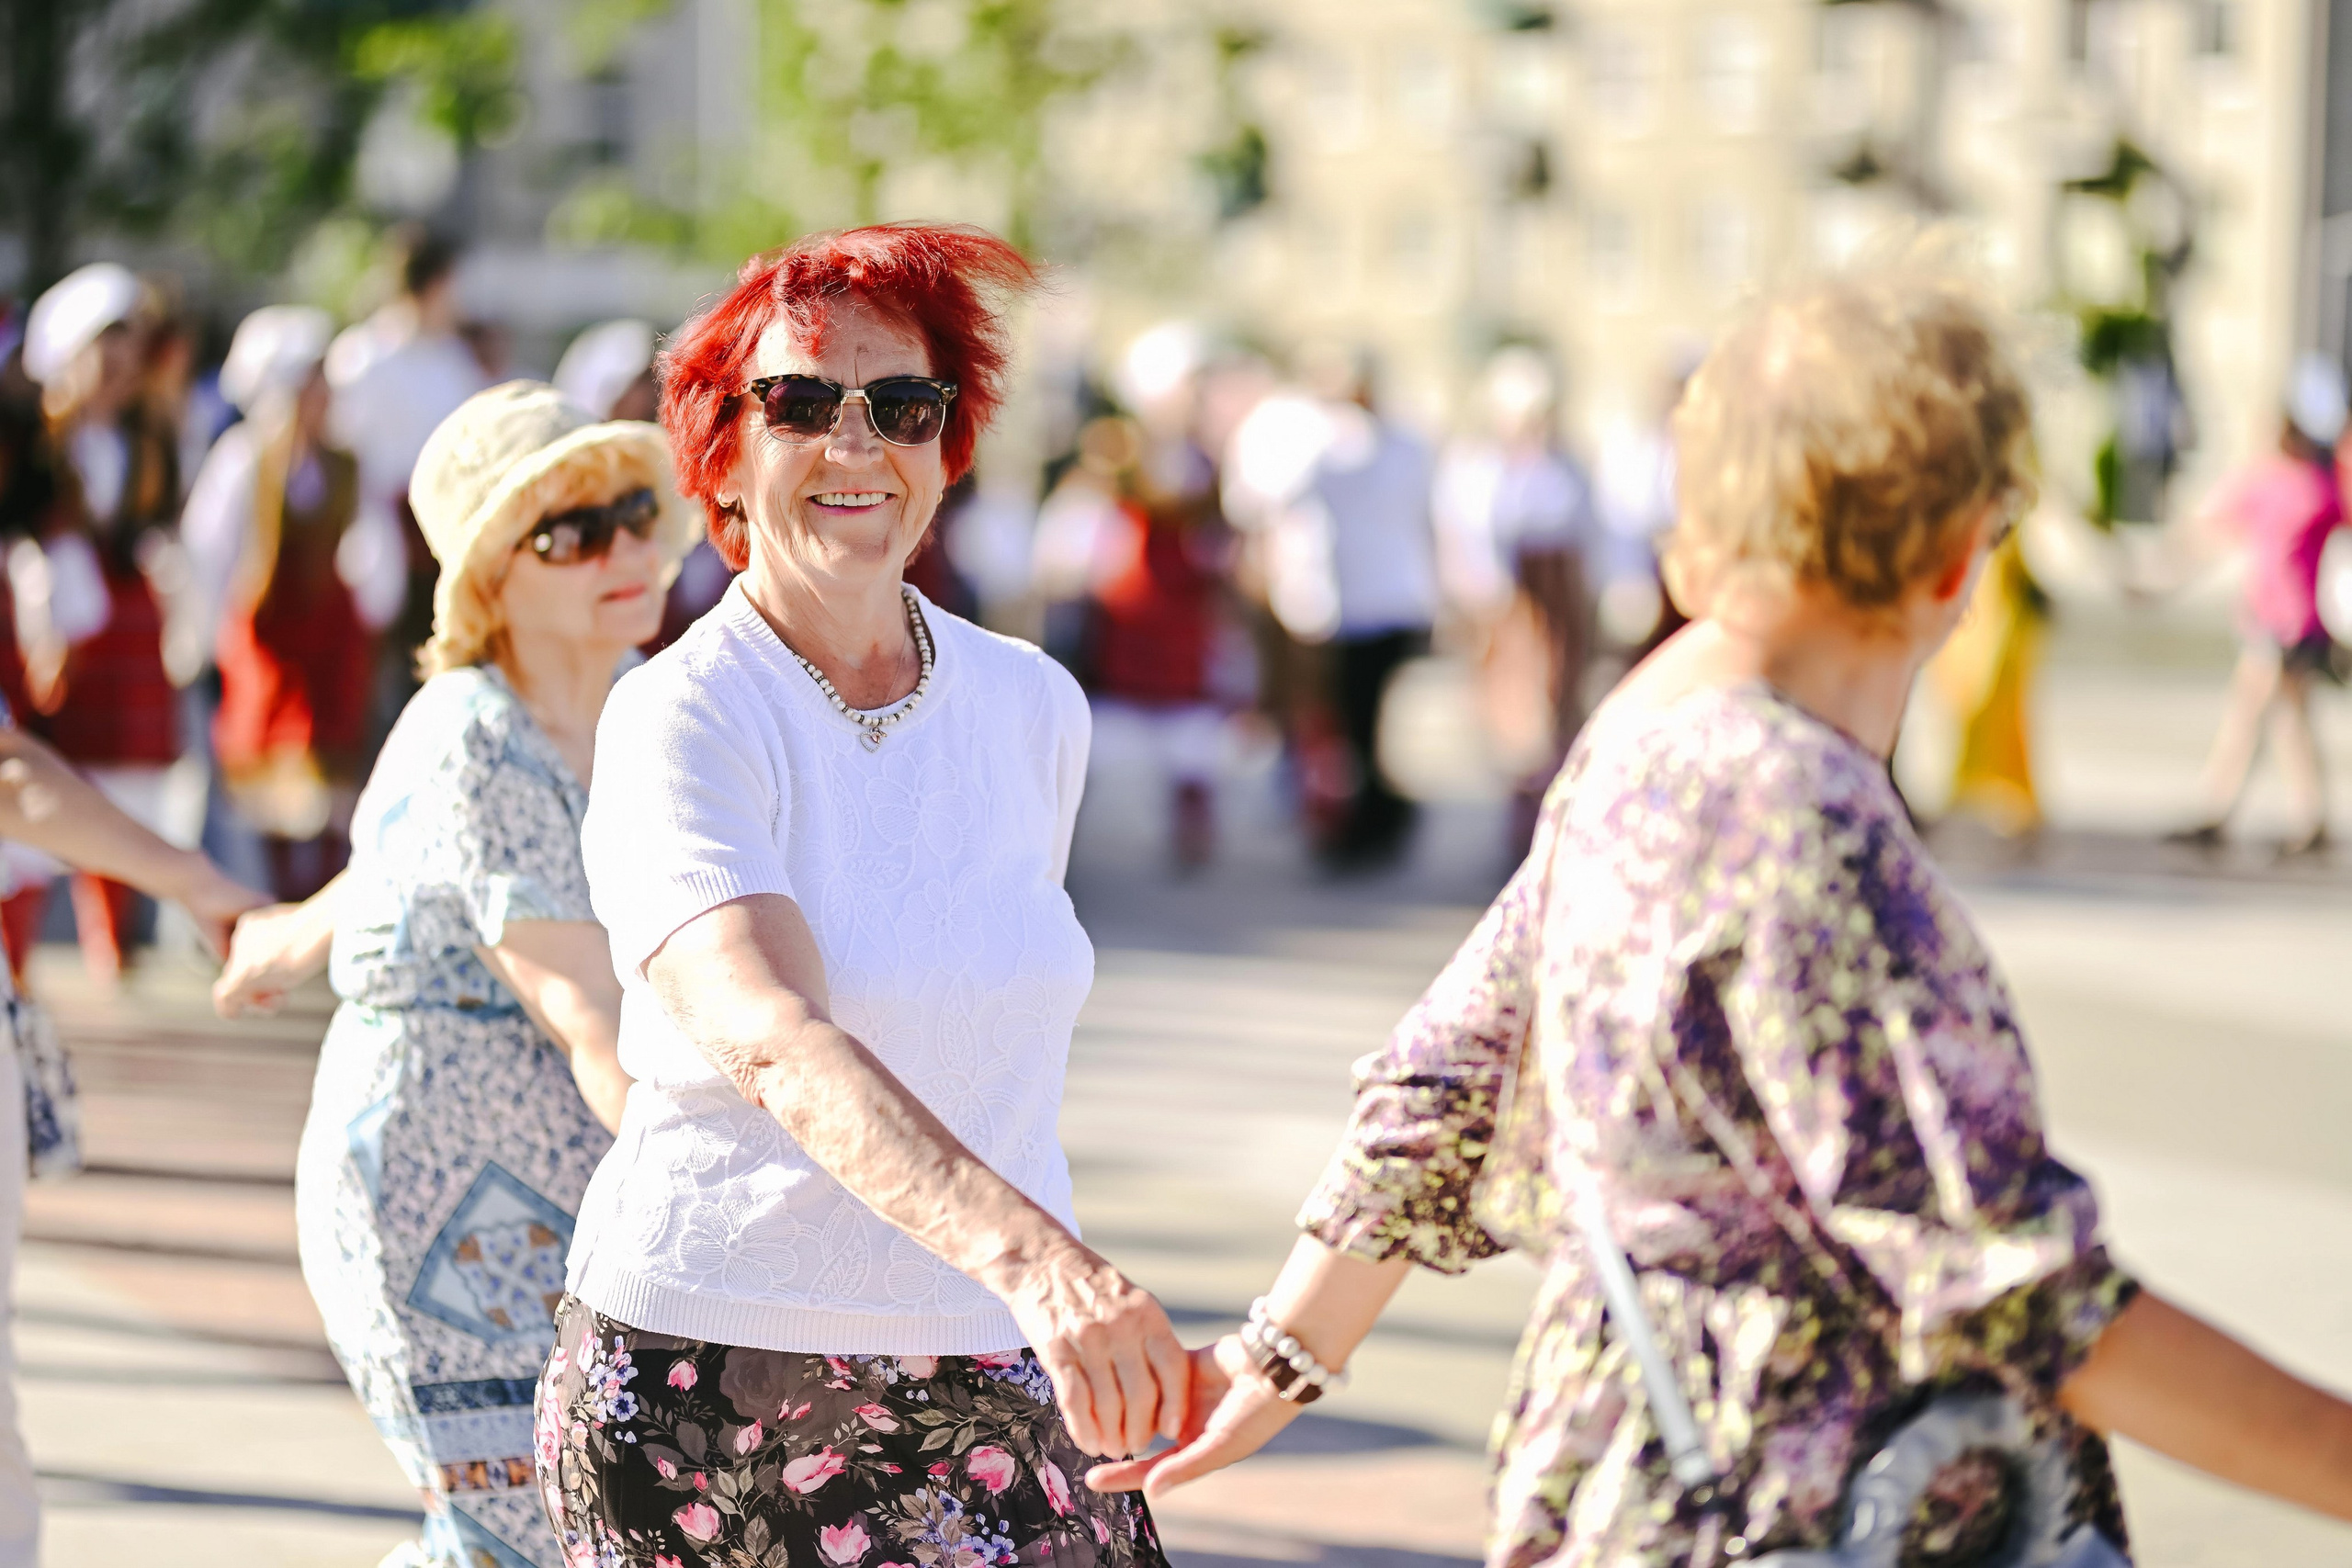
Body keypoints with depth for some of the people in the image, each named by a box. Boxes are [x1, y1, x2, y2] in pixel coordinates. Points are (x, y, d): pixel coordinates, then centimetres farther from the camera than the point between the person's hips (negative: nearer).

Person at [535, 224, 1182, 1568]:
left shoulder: (1037, 709, 5)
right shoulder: (678, 722, -11)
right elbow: (775, 1041, -28)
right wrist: (1035, 1260, -42)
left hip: (992, 1385, 4)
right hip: (710, 1373, -4)